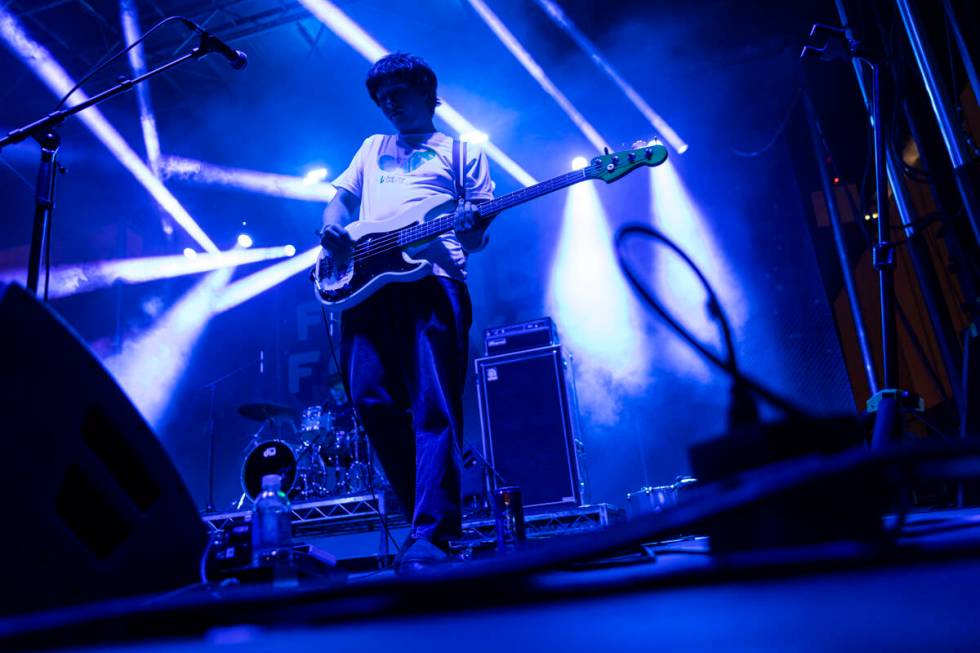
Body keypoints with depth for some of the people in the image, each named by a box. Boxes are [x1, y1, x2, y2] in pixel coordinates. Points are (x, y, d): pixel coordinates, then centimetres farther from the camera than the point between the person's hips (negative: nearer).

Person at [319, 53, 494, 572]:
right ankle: (427, 512, 8)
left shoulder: (463, 150, 21)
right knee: (373, 401, -6)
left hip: (433, 280, -4)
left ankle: (429, 535, -15)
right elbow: (341, 197, 26)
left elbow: (477, 238, 13)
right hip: (365, 282, 4)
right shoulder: (372, 148, 33)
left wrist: (473, 231, -12)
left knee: (434, 408, -14)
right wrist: (332, 226, 2)